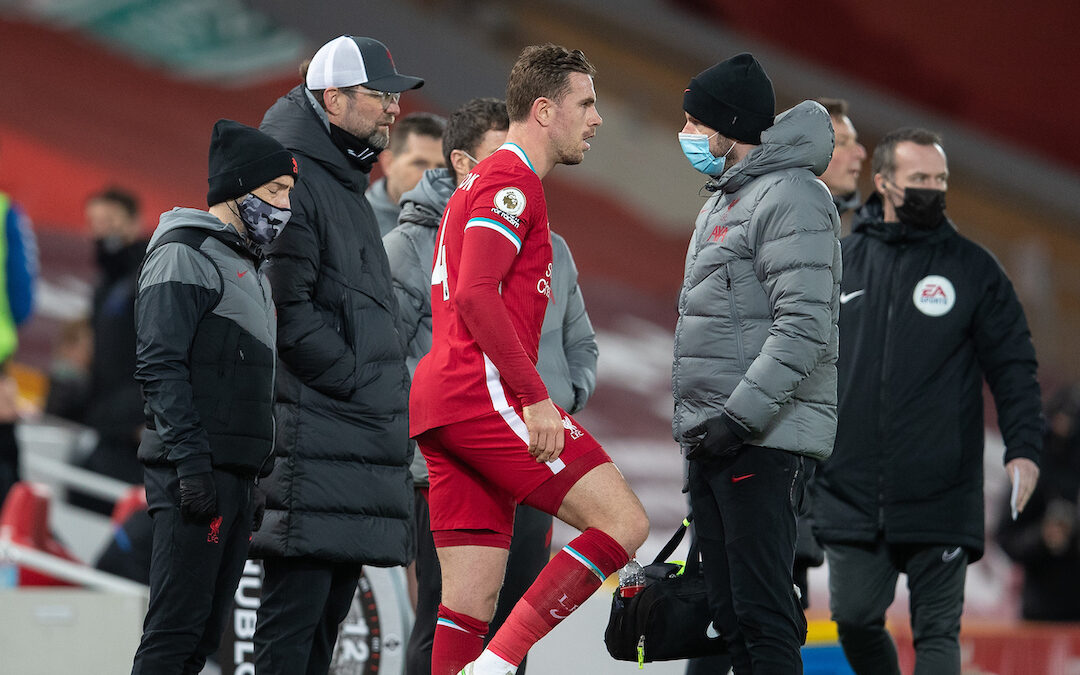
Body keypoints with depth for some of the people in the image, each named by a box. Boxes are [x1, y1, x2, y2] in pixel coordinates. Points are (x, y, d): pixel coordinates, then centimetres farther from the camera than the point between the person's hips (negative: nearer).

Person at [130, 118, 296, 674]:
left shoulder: (251, 267, 24)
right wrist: (190, 461, -22)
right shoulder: (185, 255, -6)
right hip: (196, 475, -9)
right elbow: (159, 366, -15)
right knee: (176, 627, -13)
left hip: (236, 475, 9)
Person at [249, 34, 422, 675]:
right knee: (298, 598, -12)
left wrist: (390, 386, 14)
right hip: (313, 435, -10)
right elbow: (286, 310, -17)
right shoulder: (292, 179, -9)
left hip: (358, 430, 10)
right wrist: (356, 379, -15)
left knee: (330, 606, 10)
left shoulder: (345, 184, 23)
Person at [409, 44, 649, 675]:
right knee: (624, 523, -11)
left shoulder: (484, 182, 27)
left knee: (473, 602, 5)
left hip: (443, 406, 10)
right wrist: (535, 398, -20)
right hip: (484, 392, -10)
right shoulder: (512, 179, -6)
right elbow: (475, 295, -18)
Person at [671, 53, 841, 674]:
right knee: (730, 614, 9)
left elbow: (805, 326, -20)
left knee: (762, 611, -13)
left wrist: (739, 416, -24)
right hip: (715, 439, 10)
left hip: (765, 439, -10)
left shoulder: (790, 197, -10)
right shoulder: (722, 202, 22)